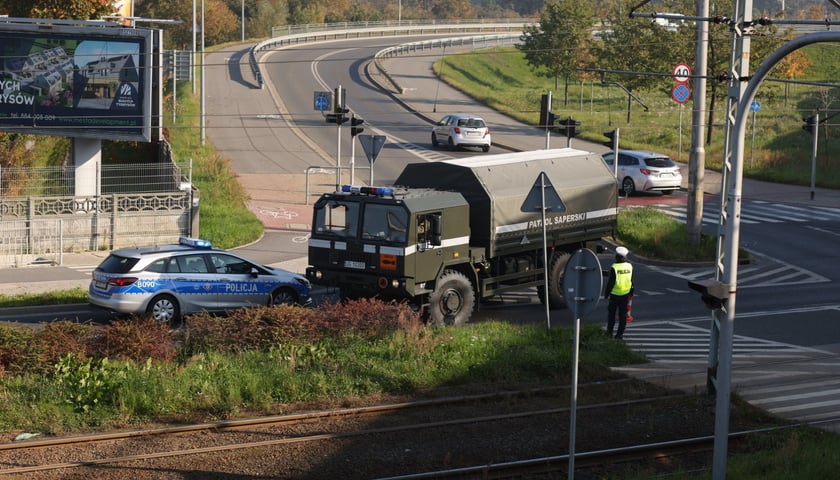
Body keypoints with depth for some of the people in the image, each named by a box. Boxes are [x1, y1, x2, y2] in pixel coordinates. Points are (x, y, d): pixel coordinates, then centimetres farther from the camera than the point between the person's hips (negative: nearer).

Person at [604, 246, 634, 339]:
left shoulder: (614, 268, -16)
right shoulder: (629, 266, -2)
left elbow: (610, 283, -14)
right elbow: (632, 281, 6)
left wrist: (606, 294, -4)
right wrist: (631, 293, 18)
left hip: (615, 294, -3)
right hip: (625, 294, 3)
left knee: (611, 314, 12)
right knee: (623, 314, 8)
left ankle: (609, 332, 17)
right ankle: (620, 334, 8)